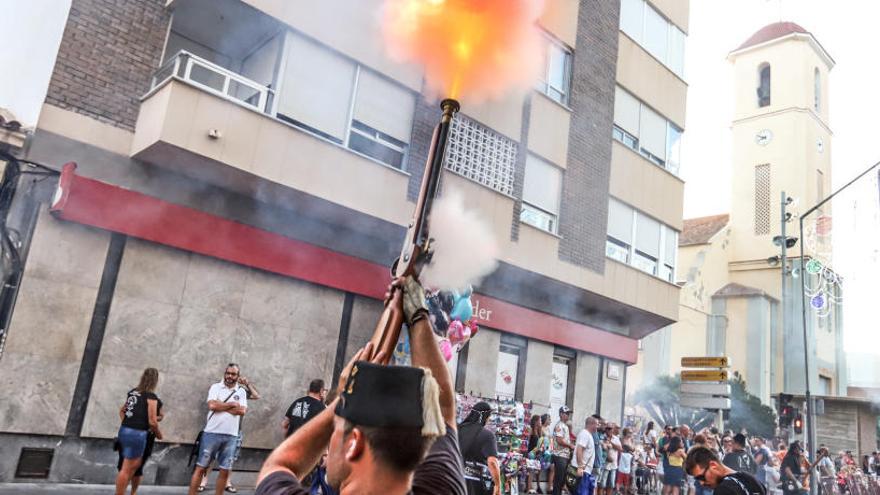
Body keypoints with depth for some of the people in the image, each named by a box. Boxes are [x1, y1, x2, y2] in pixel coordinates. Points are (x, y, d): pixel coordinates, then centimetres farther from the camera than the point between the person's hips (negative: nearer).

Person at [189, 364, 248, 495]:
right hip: (212, 433, -2)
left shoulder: (241, 392, 8)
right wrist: (232, 404, -7)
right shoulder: (215, 387, 2)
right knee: (201, 467, 2)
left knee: (225, 471, 7)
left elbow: (242, 411, -7)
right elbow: (212, 405, -15)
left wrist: (220, 406, -8)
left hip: (231, 436, 2)